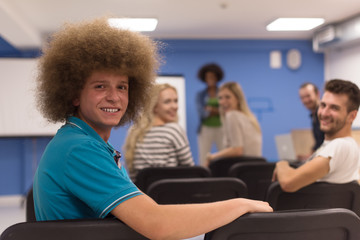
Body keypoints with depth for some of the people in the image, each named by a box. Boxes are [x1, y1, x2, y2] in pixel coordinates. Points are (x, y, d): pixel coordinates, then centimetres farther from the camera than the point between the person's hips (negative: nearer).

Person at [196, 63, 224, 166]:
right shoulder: (200, 95, 9)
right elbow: (201, 112, -3)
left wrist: (211, 109, -9)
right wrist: (218, 111, -7)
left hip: (221, 128, 0)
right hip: (206, 129, 0)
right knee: (203, 158, -5)